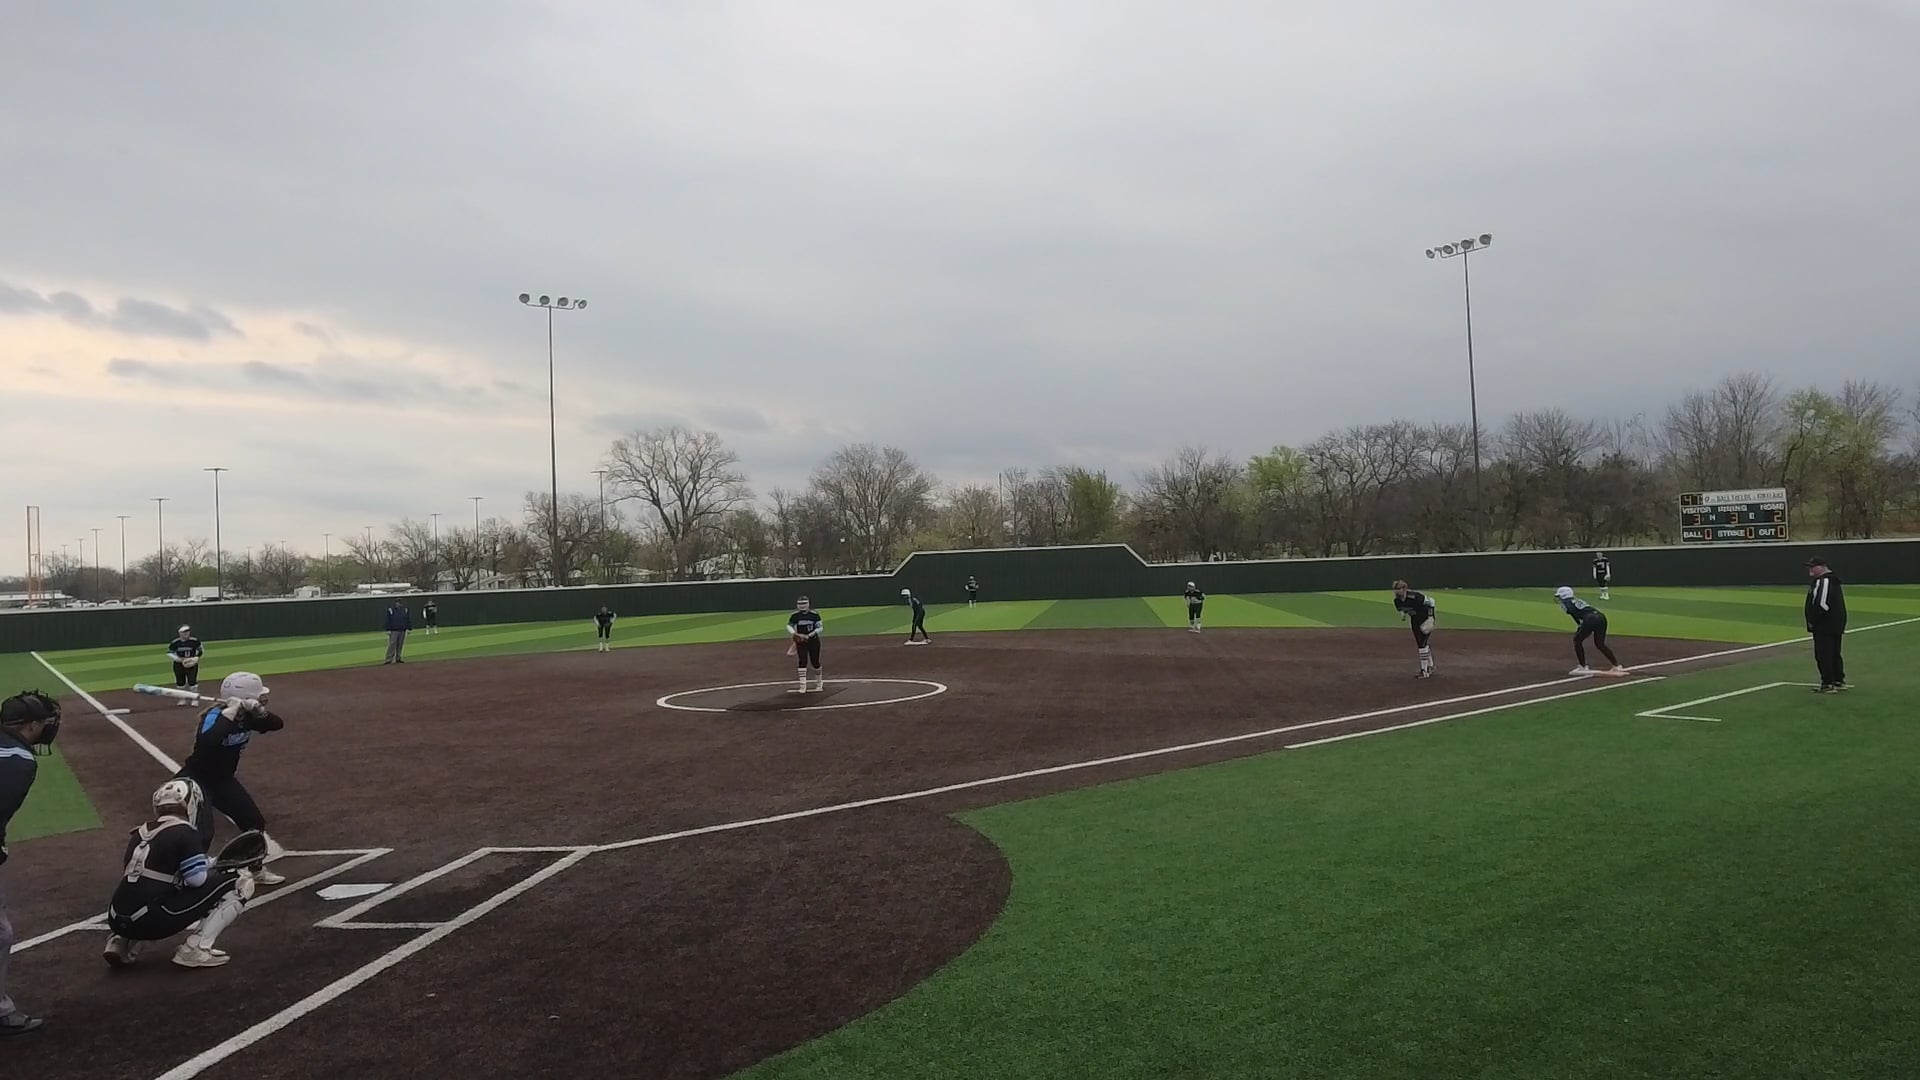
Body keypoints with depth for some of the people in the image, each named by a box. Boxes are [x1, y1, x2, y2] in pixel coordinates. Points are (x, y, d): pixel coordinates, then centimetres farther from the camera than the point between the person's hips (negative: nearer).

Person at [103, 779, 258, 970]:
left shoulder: (140, 834, 16)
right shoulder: (185, 833, -5)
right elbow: (197, 880, -10)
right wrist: (217, 867, 13)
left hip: (117, 921, 8)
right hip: (152, 921, -7)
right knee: (239, 882, -1)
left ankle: (121, 943, 18)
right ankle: (196, 949, -6)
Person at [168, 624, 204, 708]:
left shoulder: (194, 641, -9)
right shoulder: (175, 642, -7)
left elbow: (200, 650, 3)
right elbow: (169, 653, 2)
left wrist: (196, 658, -10)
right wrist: (177, 658, -14)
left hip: (192, 664, -2)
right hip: (179, 665, 2)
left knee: (192, 681, -8)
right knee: (180, 682, 9)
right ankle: (183, 700, 25)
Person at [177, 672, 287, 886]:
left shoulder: (247, 717, -7)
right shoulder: (215, 716, -30)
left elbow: (277, 724, -13)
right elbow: (206, 742, -50)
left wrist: (258, 710, -30)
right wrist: (229, 713, -46)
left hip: (223, 780, 8)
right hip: (195, 781, -8)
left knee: (254, 822, 11)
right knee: (202, 835, -23)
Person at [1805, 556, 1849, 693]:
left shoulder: (1824, 581, -19)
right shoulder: (1830, 579, 16)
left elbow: (1822, 605, -25)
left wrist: (1812, 621, -15)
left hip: (1825, 626, -11)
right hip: (1835, 625, 11)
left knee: (1823, 655, -5)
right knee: (1834, 654, 17)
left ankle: (1828, 684, -2)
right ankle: (1839, 681, 25)